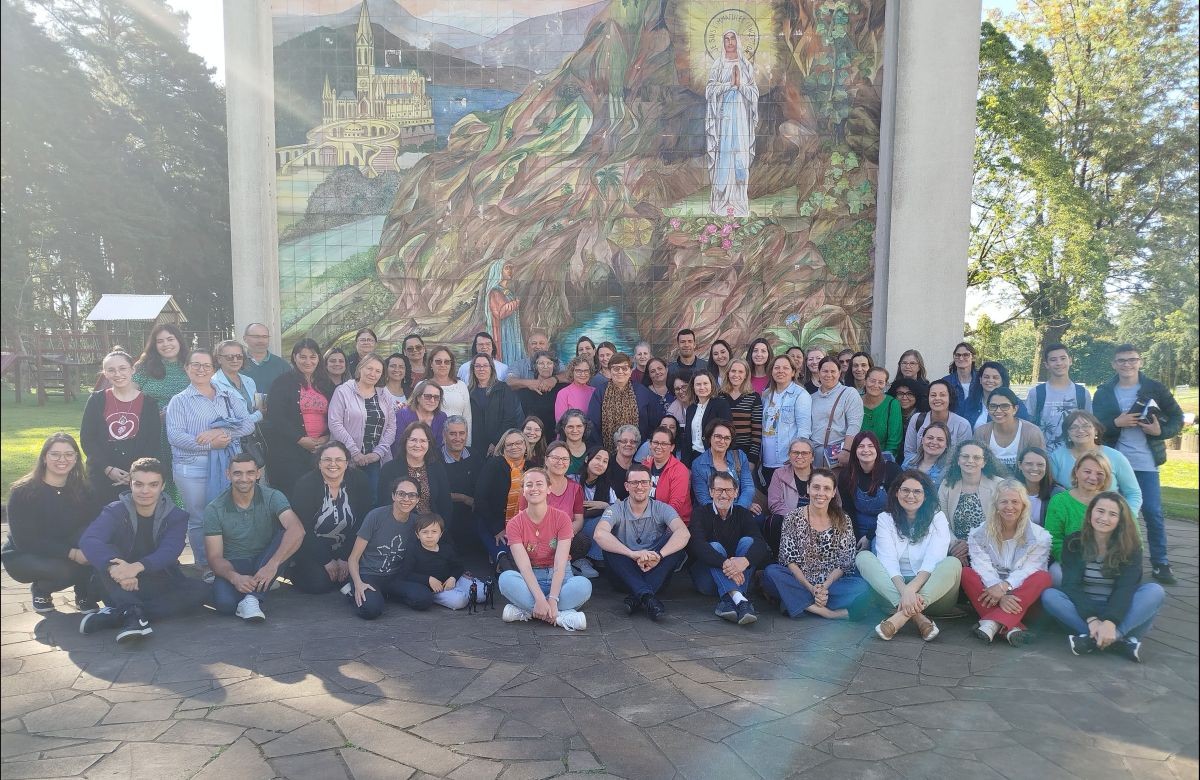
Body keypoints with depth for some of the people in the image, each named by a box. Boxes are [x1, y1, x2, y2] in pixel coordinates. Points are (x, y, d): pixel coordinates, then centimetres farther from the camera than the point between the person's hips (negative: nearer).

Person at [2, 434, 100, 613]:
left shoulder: (82, 490, -5)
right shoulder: (22, 492, -16)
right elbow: (25, 540, -22)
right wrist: (71, 553, -32)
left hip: (63, 555, 3)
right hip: (23, 557, -3)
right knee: (63, 570, -34)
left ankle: (85, 597, -7)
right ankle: (39, 589, 1)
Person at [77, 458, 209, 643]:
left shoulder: (176, 516, -4)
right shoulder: (115, 512, -6)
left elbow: (169, 551, -22)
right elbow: (88, 540, -26)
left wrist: (138, 567, -44)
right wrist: (113, 566, -47)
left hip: (161, 588, 1)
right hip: (122, 588, -1)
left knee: (201, 590, -27)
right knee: (105, 554, -25)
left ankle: (117, 615, -30)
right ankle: (134, 613, -40)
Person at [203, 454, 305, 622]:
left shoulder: (272, 498, -9)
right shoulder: (214, 510, -5)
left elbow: (297, 530, -26)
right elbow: (215, 557, -7)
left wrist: (272, 564, -40)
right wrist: (234, 577, -29)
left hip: (265, 562, 1)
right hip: (234, 566, -1)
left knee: (285, 534, -29)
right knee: (224, 602, -34)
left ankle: (251, 599, -30)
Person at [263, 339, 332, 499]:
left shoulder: (326, 384, 14)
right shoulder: (283, 383, 0)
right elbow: (276, 417, -7)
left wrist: (327, 437, -5)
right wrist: (300, 439, -14)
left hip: (321, 450, 4)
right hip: (289, 452, -4)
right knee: (291, 496, -5)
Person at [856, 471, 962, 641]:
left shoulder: (937, 518, 0)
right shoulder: (885, 519, 4)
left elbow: (933, 560, -13)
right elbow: (888, 561, -10)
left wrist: (911, 589, -30)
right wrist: (904, 591, -29)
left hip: (933, 593, -1)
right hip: (895, 588, 2)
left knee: (953, 563, -28)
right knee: (863, 557, -20)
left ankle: (903, 615, -37)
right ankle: (918, 617, -34)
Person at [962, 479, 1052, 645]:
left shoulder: (1039, 537, 0)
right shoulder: (979, 535, 0)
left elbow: (1028, 569, -13)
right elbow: (983, 568, -13)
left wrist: (1005, 586, -31)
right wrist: (1000, 595, -31)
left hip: (1022, 598, 0)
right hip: (990, 597, 0)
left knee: (1043, 577, -28)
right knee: (966, 573, -25)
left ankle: (992, 623, -40)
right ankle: (1011, 627, -40)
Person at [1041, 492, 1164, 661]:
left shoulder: (1130, 547, -5)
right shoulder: (1074, 543, -4)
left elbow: (1125, 588, -19)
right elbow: (1072, 585, -15)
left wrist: (1110, 622, -36)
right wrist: (1091, 620, -32)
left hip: (1118, 611, 0)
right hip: (1084, 608, 0)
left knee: (1155, 591, -26)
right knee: (1049, 595, -28)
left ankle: (1094, 640, -36)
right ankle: (1120, 640, -36)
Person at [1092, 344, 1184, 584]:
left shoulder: (1155, 389, 0)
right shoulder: (1104, 392, 1)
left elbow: (1178, 418, 4)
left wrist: (1161, 431, -12)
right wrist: (1116, 423, -17)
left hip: (1145, 463, 0)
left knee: (1153, 513, 0)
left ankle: (1160, 564, 12)